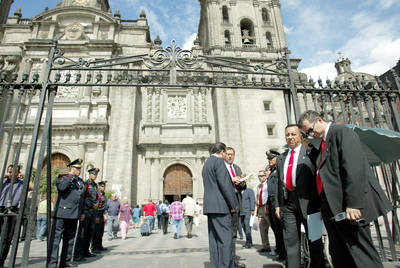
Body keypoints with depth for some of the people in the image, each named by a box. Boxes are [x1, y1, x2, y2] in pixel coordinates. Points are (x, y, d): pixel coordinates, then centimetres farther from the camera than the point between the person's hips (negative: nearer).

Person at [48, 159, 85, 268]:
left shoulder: (81, 182, 17)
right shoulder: (62, 177, 0)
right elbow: (61, 187, -23)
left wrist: (83, 212, 15)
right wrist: (71, 175, -16)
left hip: (74, 215, 6)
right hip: (62, 213, -6)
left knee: (70, 239, 12)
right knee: (56, 238, -3)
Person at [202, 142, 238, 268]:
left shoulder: (206, 164, 20)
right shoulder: (219, 161, -8)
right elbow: (225, 184, -16)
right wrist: (234, 204, -11)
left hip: (209, 205, 9)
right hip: (220, 206, -9)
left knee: (214, 239, 11)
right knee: (226, 237, -5)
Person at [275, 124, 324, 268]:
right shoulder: (281, 158, 16)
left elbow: (317, 176, -5)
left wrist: (319, 202, -11)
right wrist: (278, 205, 10)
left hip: (306, 201, -4)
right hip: (287, 202, 4)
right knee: (290, 240, 9)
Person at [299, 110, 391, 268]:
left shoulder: (341, 132, -8)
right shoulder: (322, 143, 19)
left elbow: (354, 168, -19)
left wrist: (353, 203, -23)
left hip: (348, 209, -9)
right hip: (332, 208, 9)